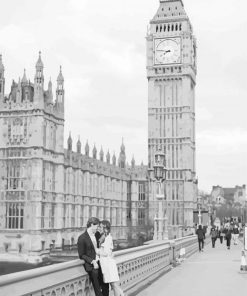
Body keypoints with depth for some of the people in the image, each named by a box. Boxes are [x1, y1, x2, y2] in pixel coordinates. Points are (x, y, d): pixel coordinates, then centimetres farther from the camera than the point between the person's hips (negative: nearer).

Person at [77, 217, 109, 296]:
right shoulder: (82, 238, -9)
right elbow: (81, 255, -8)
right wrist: (92, 261, -18)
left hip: (99, 263, 7)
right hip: (91, 266, -7)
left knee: (105, 286, 4)